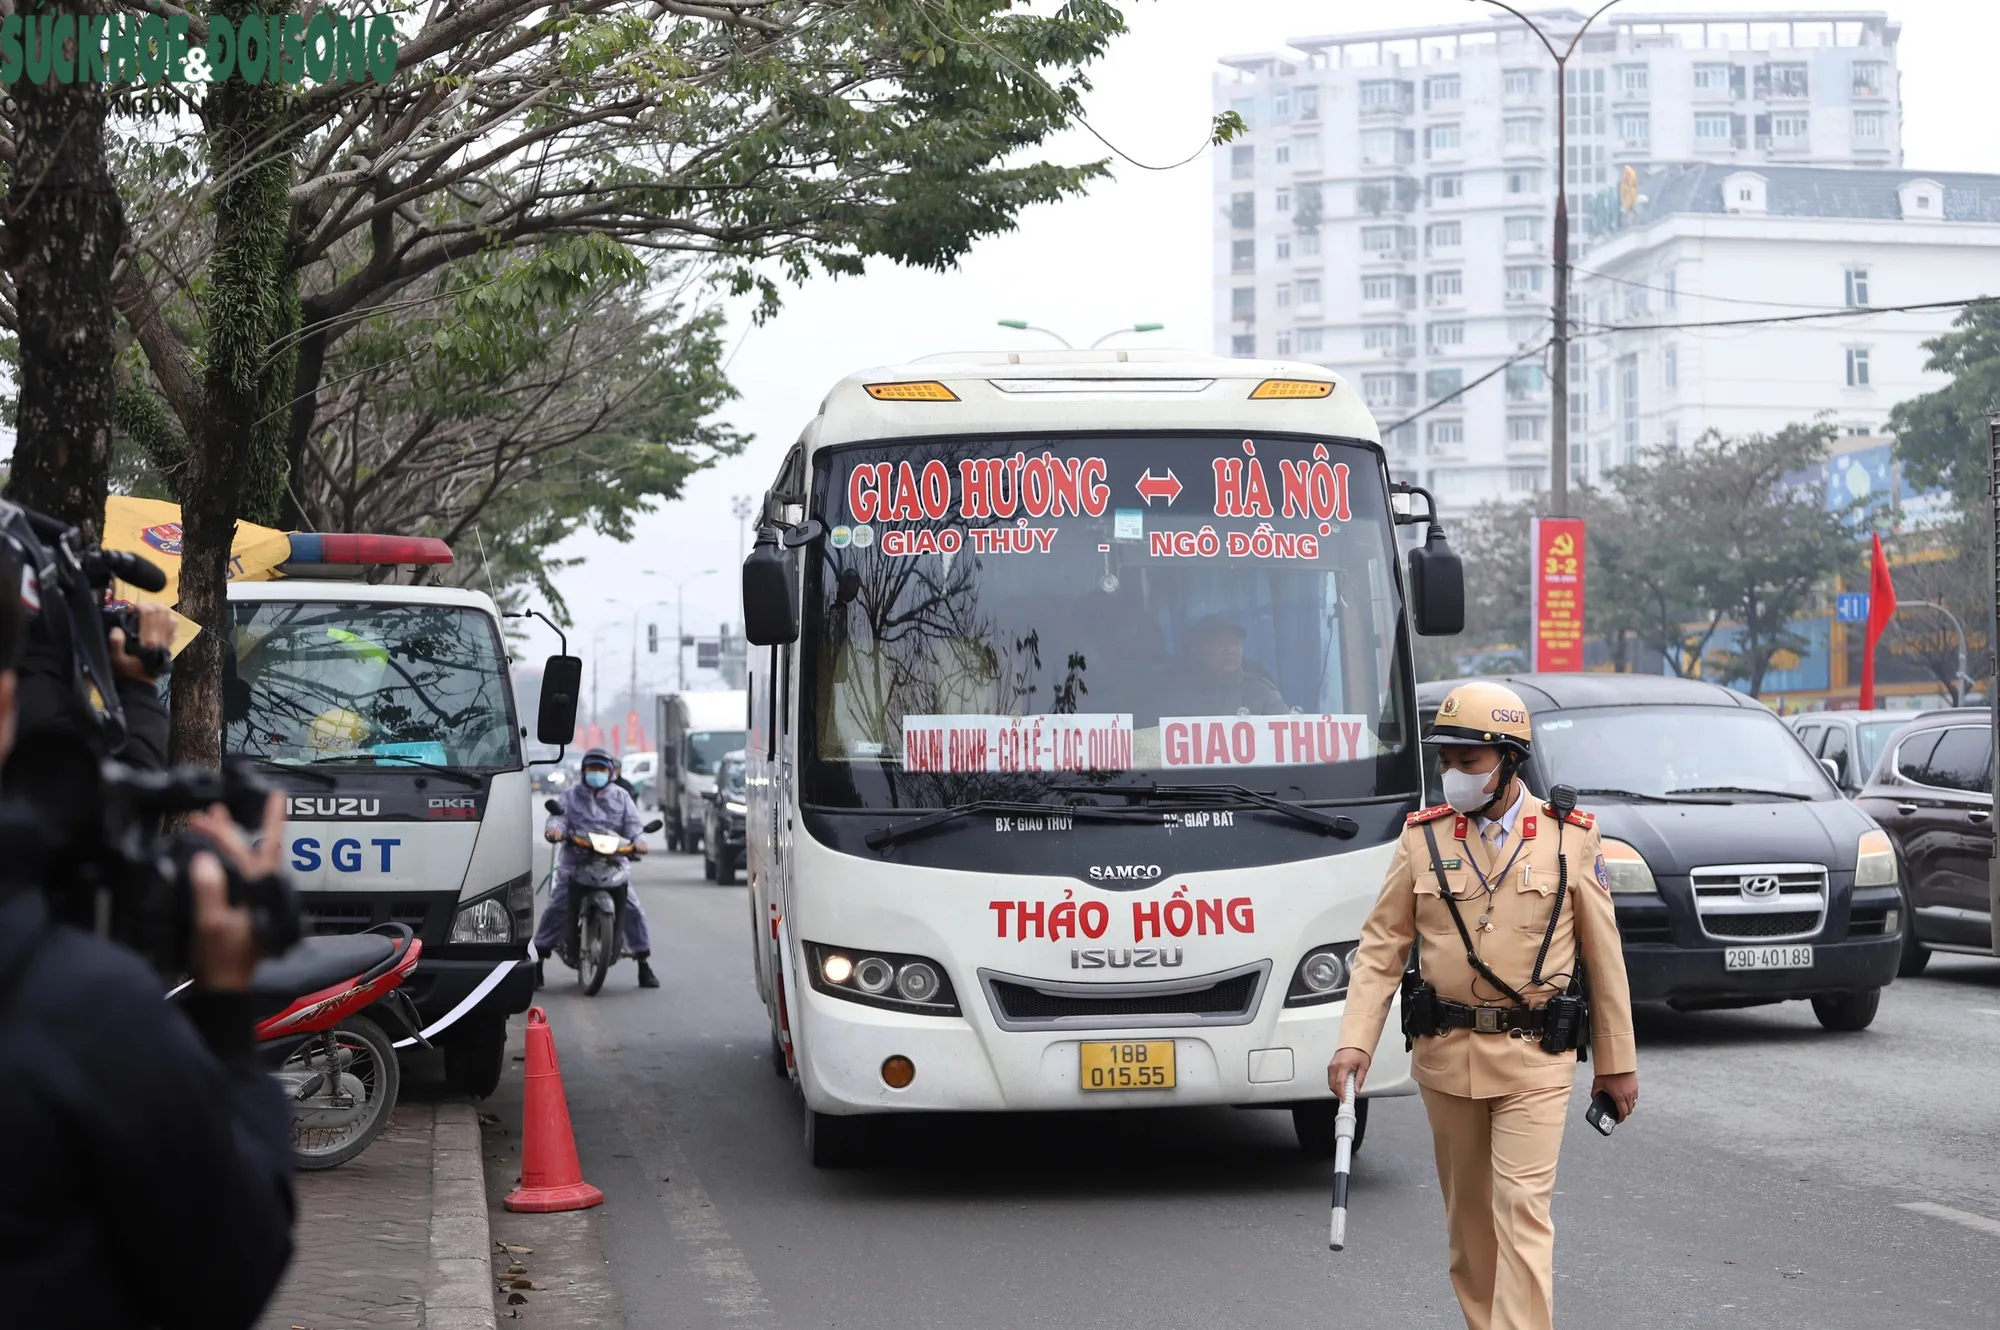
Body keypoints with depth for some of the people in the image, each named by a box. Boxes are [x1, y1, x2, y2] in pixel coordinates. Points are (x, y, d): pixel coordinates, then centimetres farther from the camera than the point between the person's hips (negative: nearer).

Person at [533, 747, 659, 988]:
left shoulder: (621, 796, 14)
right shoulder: (571, 795, 12)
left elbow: (631, 822, 6)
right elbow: (560, 815, -2)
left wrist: (638, 839, -16)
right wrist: (555, 828, -25)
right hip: (575, 862, -1)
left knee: (633, 909, -9)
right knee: (556, 907, -13)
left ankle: (644, 967, 1)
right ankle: (537, 964, -6)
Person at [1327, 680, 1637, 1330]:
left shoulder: (1570, 839, -2)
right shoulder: (1423, 838, 2)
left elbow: (1604, 958, 3)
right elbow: (1381, 948, 2)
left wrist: (1617, 1063, 5)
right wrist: (1355, 1041, -9)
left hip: (1534, 1061, -3)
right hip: (1446, 1055, 3)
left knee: (1523, 1210, -11)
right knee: (1467, 1211, 13)